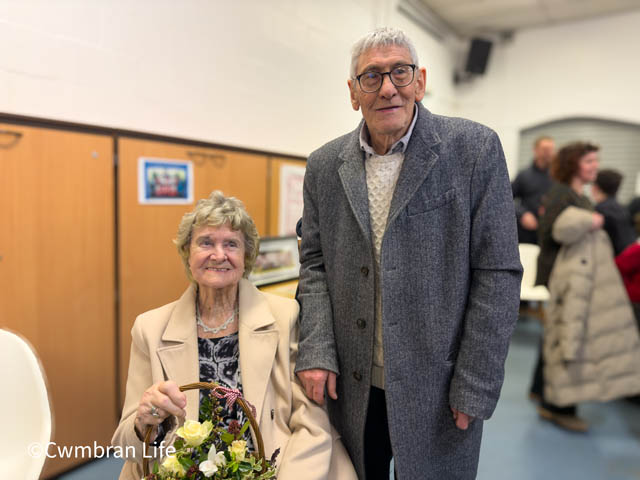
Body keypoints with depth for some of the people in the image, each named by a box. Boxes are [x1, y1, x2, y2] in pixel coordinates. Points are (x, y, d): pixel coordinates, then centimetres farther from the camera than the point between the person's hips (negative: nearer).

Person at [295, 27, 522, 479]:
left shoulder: (475, 149, -9)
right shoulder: (323, 166, 1)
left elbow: (498, 273, -10)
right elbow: (315, 264, 5)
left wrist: (475, 388, -11)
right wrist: (316, 351, -7)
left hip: (439, 388, -2)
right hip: (350, 388, 3)